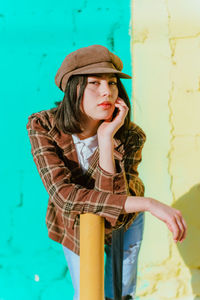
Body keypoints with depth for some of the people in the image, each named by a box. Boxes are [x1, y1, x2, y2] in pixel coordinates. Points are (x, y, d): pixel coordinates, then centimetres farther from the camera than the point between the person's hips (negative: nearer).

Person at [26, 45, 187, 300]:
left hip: (124, 220, 1)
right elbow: (65, 195, -41)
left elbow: (114, 208, -37)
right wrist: (149, 204, -48)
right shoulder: (42, 126, -31)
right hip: (74, 225, 0)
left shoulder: (129, 136, -30)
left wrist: (106, 141, -45)